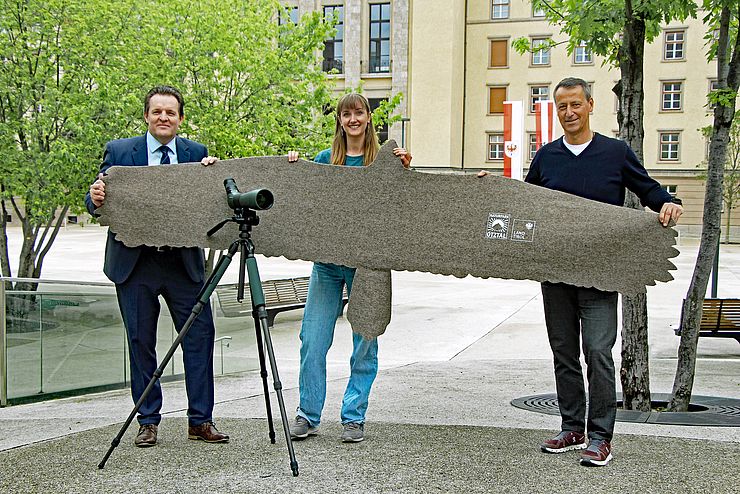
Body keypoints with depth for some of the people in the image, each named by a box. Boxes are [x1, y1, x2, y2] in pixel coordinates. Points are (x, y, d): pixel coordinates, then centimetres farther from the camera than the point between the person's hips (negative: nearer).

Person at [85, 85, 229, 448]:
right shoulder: (119, 151, 2)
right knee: (141, 342, 6)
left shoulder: (197, 154, 6)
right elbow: (97, 203, 1)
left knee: (200, 336, -2)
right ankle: (148, 422, 17)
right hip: (135, 262, -1)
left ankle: (200, 420, 8)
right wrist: (96, 198, -22)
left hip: (184, 262, 1)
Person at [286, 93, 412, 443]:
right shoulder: (325, 159, 10)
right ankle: (308, 415, 11)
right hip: (327, 259, 2)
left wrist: (404, 171, -13)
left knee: (364, 343, 3)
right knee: (313, 339, -2)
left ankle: (354, 417, 14)